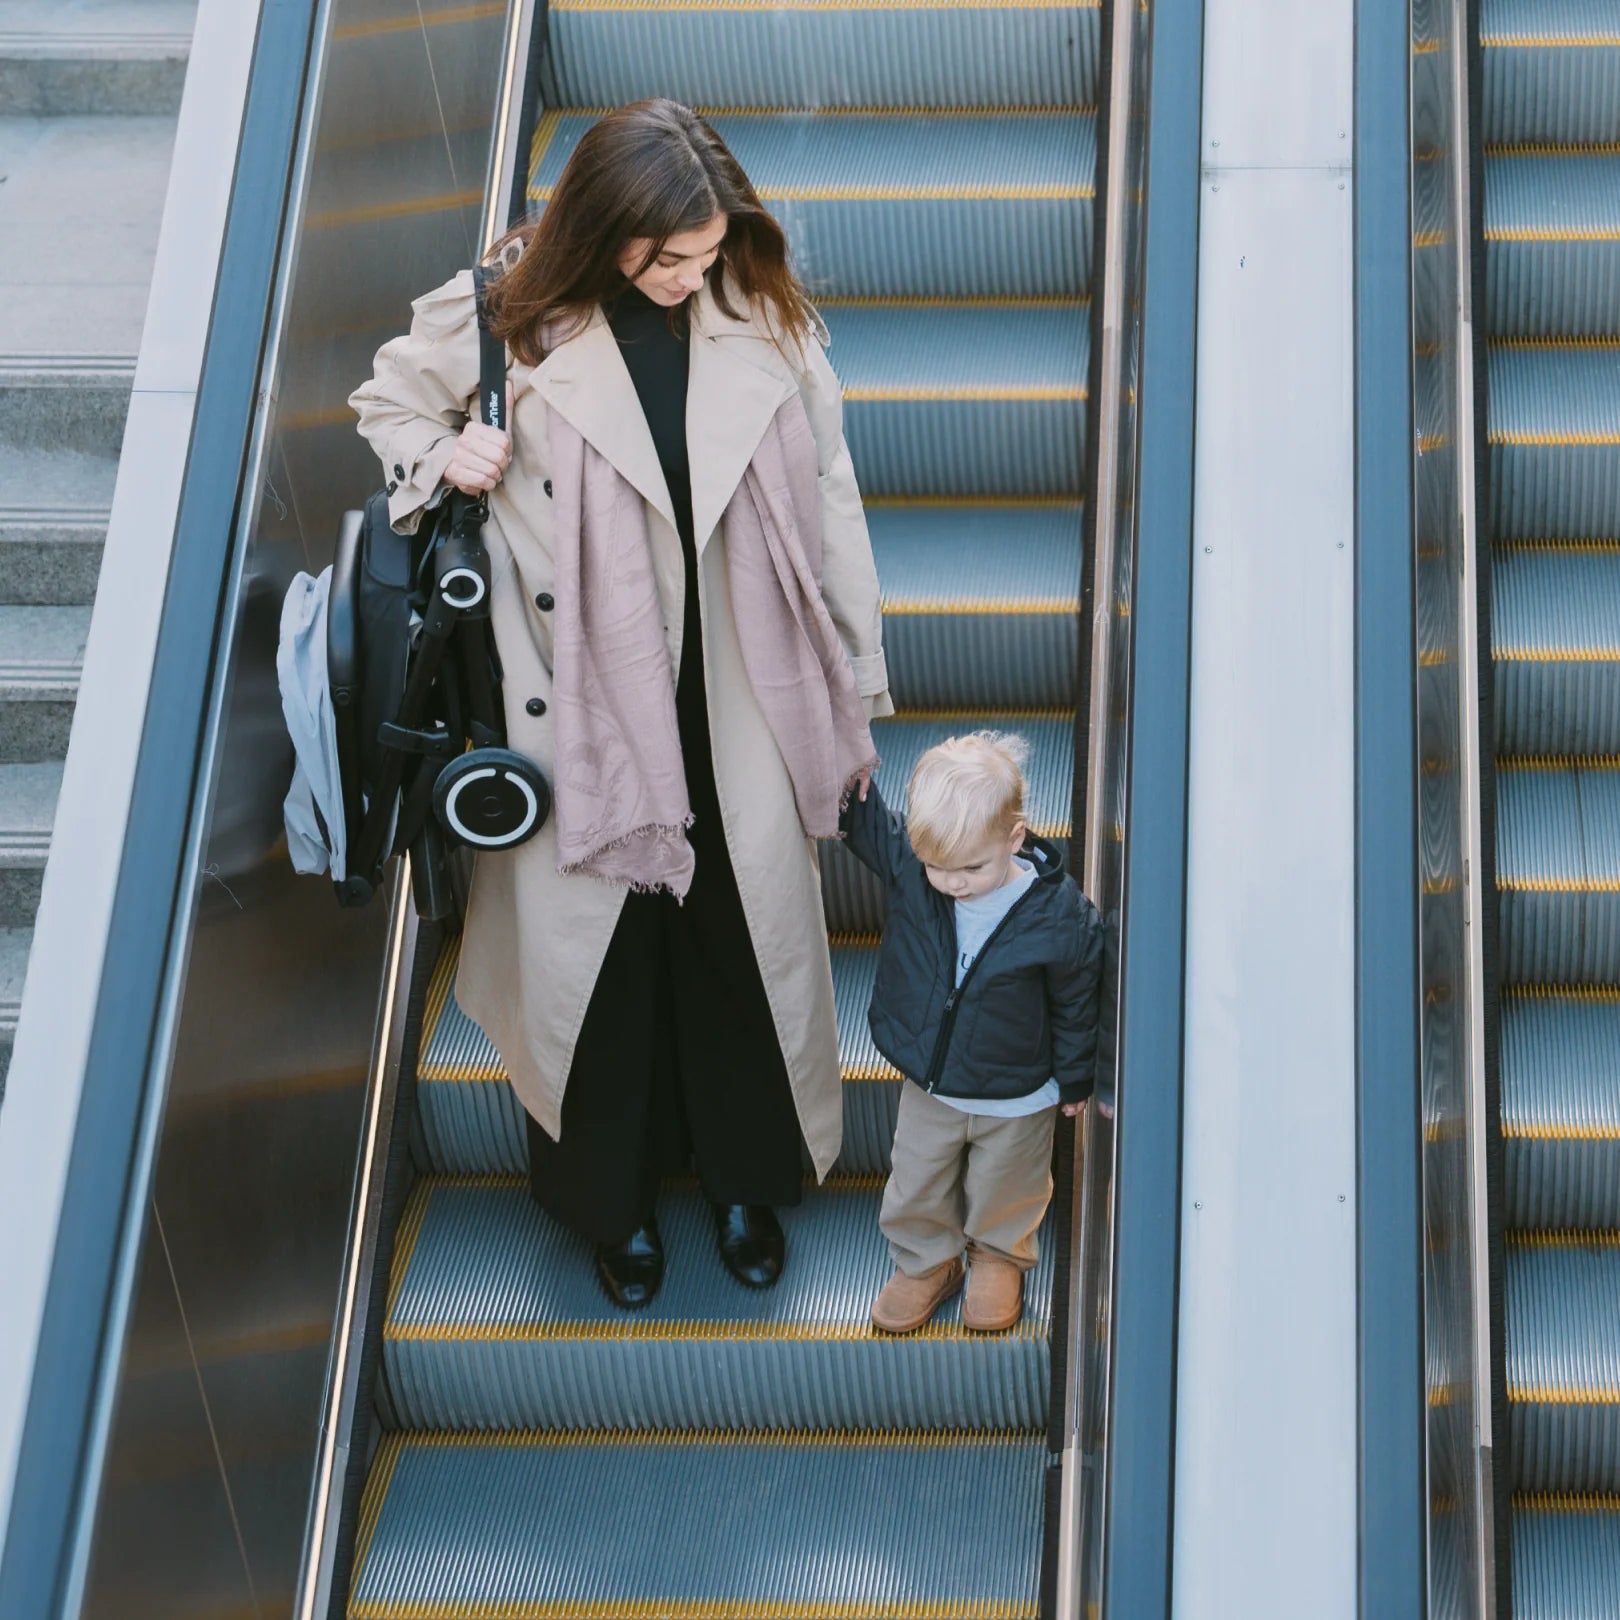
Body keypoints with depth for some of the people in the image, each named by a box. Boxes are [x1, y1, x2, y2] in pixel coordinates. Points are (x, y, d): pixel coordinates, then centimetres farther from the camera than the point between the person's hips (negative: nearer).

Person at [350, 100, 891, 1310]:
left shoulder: (767, 320, -6)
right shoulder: (512, 317, -10)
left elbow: (828, 503, 1)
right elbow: (392, 400, 9)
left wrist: (858, 680, 6)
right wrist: (442, 457, -13)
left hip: (741, 699, 1)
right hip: (588, 698, -1)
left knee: (752, 930, 11)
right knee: (597, 939, 9)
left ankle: (749, 1176, 35)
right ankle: (615, 1195, 32)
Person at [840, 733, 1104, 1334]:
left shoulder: (1062, 919, -29)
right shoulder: (907, 868, -23)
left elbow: (1075, 1007, -13)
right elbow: (861, 820, -6)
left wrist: (1073, 1081, 1)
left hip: (1016, 1099, -2)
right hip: (928, 1086, 3)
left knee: (1004, 1194, 23)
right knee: (915, 1191, 21)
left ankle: (998, 1257, 53)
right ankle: (926, 1262, 50)